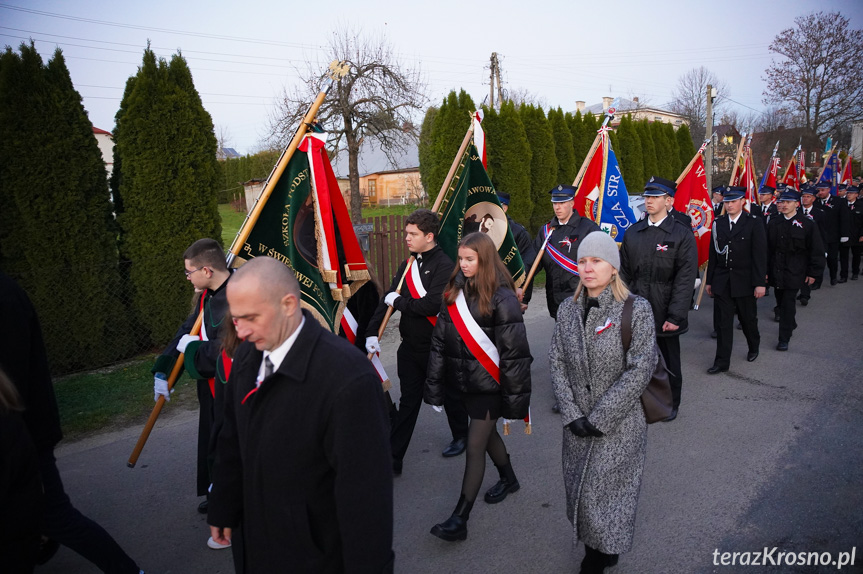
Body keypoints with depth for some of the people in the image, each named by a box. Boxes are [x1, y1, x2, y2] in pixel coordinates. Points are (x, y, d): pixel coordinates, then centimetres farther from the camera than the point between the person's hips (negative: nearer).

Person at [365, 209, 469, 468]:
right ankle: (393, 458, 15)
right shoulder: (408, 265, 7)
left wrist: (399, 302, -15)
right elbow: (388, 298, 5)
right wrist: (372, 333, -6)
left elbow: (433, 304, -29)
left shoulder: (444, 265, -16)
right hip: (411, 345, 6)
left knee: (449, 394, 16)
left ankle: (461, 437, 42)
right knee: (407, 401, 10)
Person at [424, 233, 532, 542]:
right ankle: (508, 478, 49)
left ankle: (459, 519, 9)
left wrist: (515, 397, -14)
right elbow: (439, 341, 4)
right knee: (487, 434, 23)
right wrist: (434, 385, 4)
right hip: (464, 381, 6)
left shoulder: (501, 298, -17)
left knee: (474, 446, -2)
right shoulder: (455, 292, 2)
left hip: (489, 385, -6)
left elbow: (514, 351, -16)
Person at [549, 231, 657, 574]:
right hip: (577, 426, 4)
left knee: (608, 492, 6)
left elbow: (640, 370, -16)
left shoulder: (636, 309, -12)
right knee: (580, 491, 15)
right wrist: (572, 414, -8)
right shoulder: (568, 310, 2)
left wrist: (599, 418, -16)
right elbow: (557, 362, 2)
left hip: (619, 427, -4)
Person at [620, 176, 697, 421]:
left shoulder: (682, 234, -6)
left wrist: (675, 316, -15)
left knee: (670, 361, 13)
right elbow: (624, 273, 9)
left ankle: (672, 403, 33)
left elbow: (685, 279, -10)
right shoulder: (633, 232, 6)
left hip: (665, 313, -3)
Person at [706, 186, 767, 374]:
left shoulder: (753, 224, -5)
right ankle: (722, 361, 7)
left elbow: (760, 255, -8)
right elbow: (713, 254, 8)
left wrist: (760, 283, -12)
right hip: (722, 281, 2)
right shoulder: (718, 224, 5)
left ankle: (754, 346, 42)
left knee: (748, 318, 13)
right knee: (722, 322, 2)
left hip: (744, 281, -2)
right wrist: (709, 280, 7)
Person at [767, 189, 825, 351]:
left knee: (788, 303, -6)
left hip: (794, 273, -4)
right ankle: (791, 324, 36)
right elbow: (768, 249, 9)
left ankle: (784, 338, 2)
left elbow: (816, 251, -3)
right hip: (776, 271, 4)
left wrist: (813, 273, -6)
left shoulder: (807, 224, -4)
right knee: (781, 302, 12)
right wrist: (766, 270, 6)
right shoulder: (774, 223, 6)